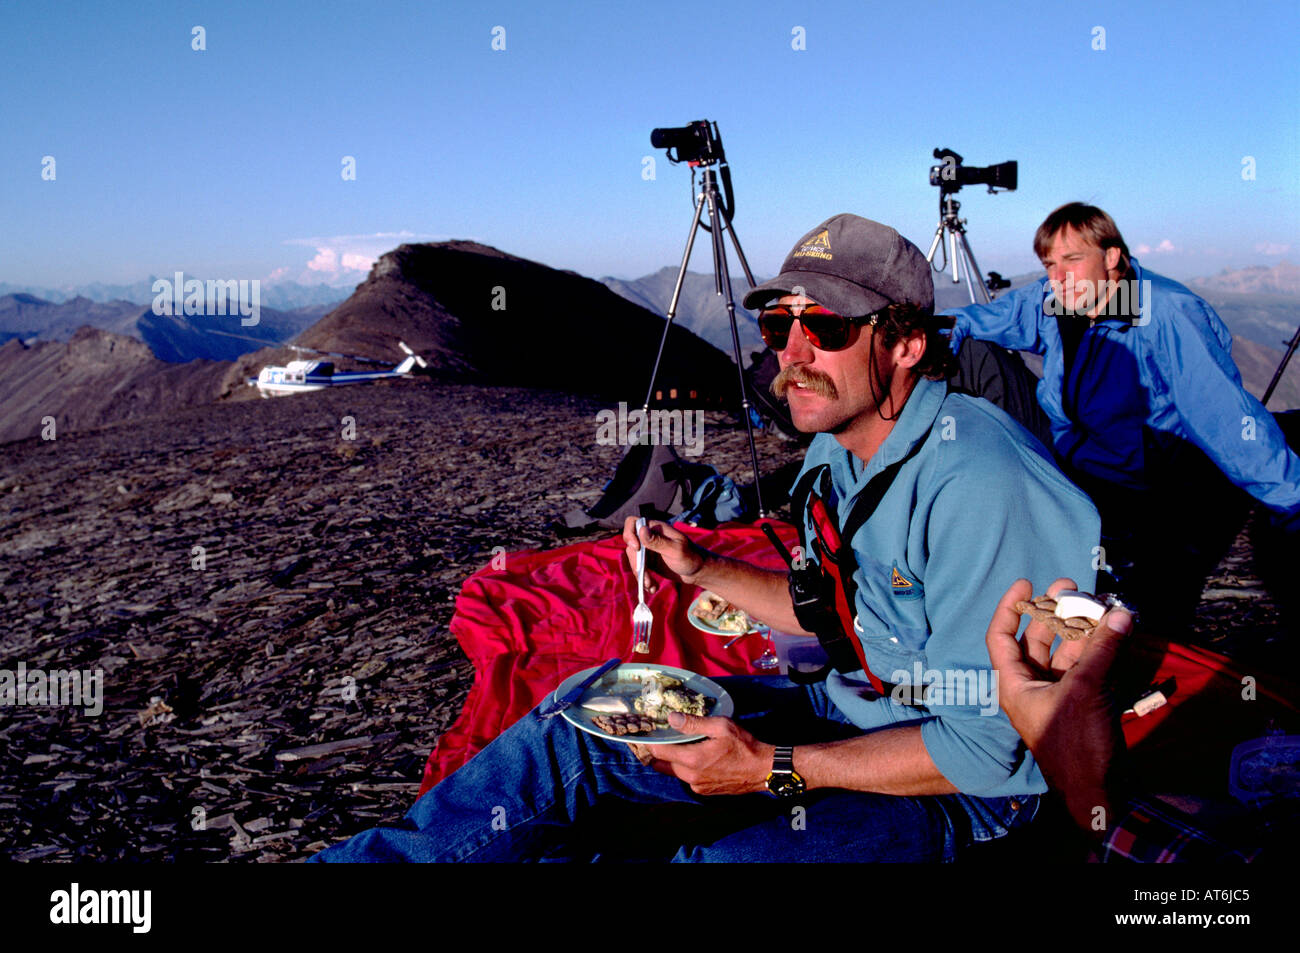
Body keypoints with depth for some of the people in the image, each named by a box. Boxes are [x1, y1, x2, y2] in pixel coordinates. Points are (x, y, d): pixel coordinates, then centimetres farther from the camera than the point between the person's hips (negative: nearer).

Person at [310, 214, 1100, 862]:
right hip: (850, 707, 8)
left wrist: (774, 770, -24)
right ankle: (378, 856, 14)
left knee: (721, 856, -31)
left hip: (966, 787, -8)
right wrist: (702, 570, 2)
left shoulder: (976, 483, -28)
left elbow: (983, 747, -24)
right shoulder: (837, 447, 0)